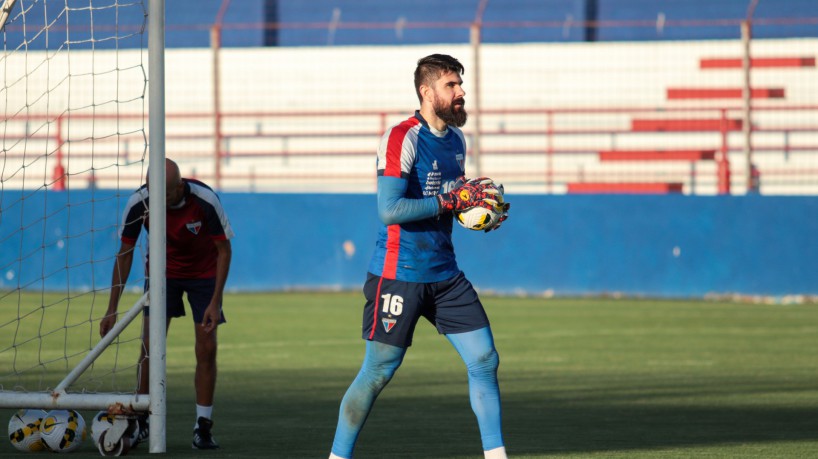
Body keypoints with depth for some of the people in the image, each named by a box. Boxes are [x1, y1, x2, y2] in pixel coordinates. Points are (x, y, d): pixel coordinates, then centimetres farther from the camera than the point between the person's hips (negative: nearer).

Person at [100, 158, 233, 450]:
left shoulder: (205, 200, -30)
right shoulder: (139, 203, -25)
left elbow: (224, 249, -16)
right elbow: (125, 253, -12)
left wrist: (215, 302, -22)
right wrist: (112, 309, -13)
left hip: (204, 271, -1)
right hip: (161, 271, 1)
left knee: (207, 349, -9)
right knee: (151, 346, -10)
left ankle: (203, 428, 0)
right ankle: (140, 421, 4)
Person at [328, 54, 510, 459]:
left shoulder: (456, 140, 12)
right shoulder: (402, 138, -14)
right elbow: (389, 209, -22)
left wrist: (480, 209, 5)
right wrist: (453, 200, -22)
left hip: (445, 274, 7)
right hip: (398, 274, -7)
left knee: (484, 360, 0)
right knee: (378, 371, -3)